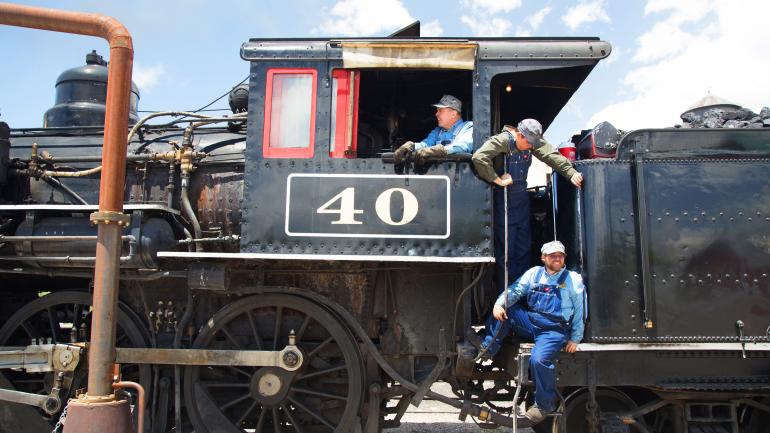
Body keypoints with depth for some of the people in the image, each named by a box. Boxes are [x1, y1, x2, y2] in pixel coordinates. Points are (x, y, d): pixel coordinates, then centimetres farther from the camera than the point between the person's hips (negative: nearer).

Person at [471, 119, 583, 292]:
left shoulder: (532, 142, 1)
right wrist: (497, 180, -27)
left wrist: (571, 173, -20)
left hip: (522, 198, 7)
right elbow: (479, 157, -33)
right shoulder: (501, 141, -20)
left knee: (524, 246, 13)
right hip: (503, 200, -7)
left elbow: (552, 156, -7)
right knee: (505, 248, -1)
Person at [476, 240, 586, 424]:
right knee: (502, 312, -10)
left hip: (554, 330, -4)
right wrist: (499, 304, -18)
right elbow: (514, 290, 1)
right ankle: (487, 349, -6)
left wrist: (575, 339, -3)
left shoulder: (573, 280, 1)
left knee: (539, 359, -26)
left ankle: (544, 405, -5)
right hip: (531, 322, 5)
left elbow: (580, 311, 0)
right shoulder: (534, 273, 9)